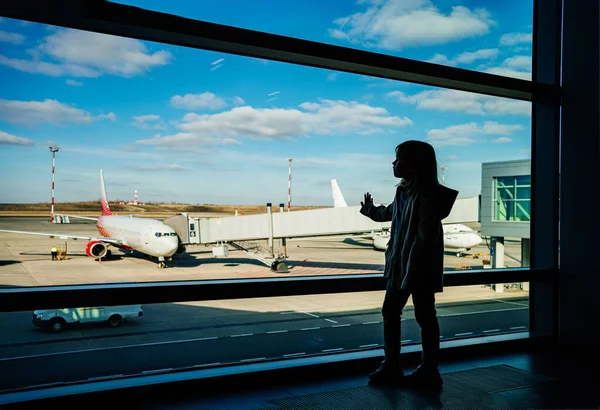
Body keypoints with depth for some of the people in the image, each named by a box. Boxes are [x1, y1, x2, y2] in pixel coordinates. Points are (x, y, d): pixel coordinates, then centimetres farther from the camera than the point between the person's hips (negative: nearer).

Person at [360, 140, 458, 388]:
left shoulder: (428, 195, -21)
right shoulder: (403, 191, 6)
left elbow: (424, 240, -24)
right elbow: (390, 212, 29)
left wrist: (410, 274, -24)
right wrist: (369, 209, 48)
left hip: (421, 269, -9)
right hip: (398, 265, 9)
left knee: (425, 318, 5)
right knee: (390, 313, 14)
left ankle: (429, 372, 20)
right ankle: (391, 367, 27)